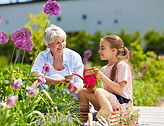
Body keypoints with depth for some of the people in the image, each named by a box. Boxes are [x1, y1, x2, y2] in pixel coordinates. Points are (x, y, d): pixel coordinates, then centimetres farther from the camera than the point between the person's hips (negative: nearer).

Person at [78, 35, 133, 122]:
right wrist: (92, 89, -5)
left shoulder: (122, 65, -6)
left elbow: (120, 90, -16)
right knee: (82, 92, -5)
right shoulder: (104, 69, 17)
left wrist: (102, 77, -18)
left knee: (99, 91, -33)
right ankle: (84, 120, -5)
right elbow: (106, 91, 15)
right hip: (108, 101, 8)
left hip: (122, 102, -8)